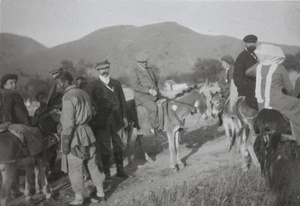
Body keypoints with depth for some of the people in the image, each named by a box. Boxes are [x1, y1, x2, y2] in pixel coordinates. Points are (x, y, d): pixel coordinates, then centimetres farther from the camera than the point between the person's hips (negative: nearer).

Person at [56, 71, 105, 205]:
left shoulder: (68, 96, -14)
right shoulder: (83, 93, 11)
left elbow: (69, 122, -18)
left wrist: (65, 142, -15)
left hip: (75, 135, -8)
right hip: (87, 131, 8)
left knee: (74, 169, 3)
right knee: (92, 164, 15)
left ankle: (79, 199, 11)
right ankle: (100, 193, 23)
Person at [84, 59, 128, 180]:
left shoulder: (116, 83, 12)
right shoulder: (92, 86, 1)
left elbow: (122, 101, 12)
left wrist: (124, 116, 7)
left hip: (116, 119, 3)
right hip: (102, 121, -3)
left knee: (118, 145, 7)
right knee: (104, 147, 1)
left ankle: (120, 170, 17)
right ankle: (106, 172, 9)